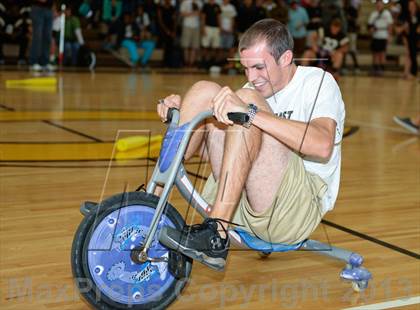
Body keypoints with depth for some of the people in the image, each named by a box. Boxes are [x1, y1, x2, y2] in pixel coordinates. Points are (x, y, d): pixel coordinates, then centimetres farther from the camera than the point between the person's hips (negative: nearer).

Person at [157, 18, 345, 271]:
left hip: (298, 208, -6)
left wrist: (251, 112, -34)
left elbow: (322, 145, -26)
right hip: (244, 203, 6)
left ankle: (215, 237, -31)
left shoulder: (318, 81, -3)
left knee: (247, 99, -25)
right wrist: (180, 112, -8)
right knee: (205, 91, -4)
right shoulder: (255, 90, 17)